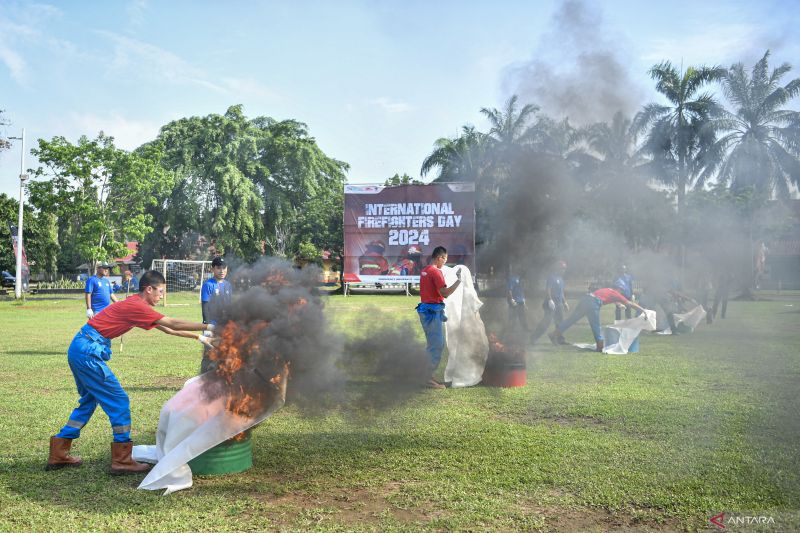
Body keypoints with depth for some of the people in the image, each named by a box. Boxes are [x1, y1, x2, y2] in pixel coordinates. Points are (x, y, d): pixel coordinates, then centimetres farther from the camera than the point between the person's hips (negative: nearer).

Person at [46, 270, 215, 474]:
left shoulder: (136, 305, 16)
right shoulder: (137, 306, -14)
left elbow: (168, 329, 20)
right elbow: (173, 324, -15)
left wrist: (199, 337, 19)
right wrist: (208, 327, -12)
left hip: (79, 349, 10)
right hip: (88, 351, -10)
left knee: (89, 400, 21)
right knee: (119, 400, -5)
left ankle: (58, 455, 26)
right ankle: (122, 461, 0)